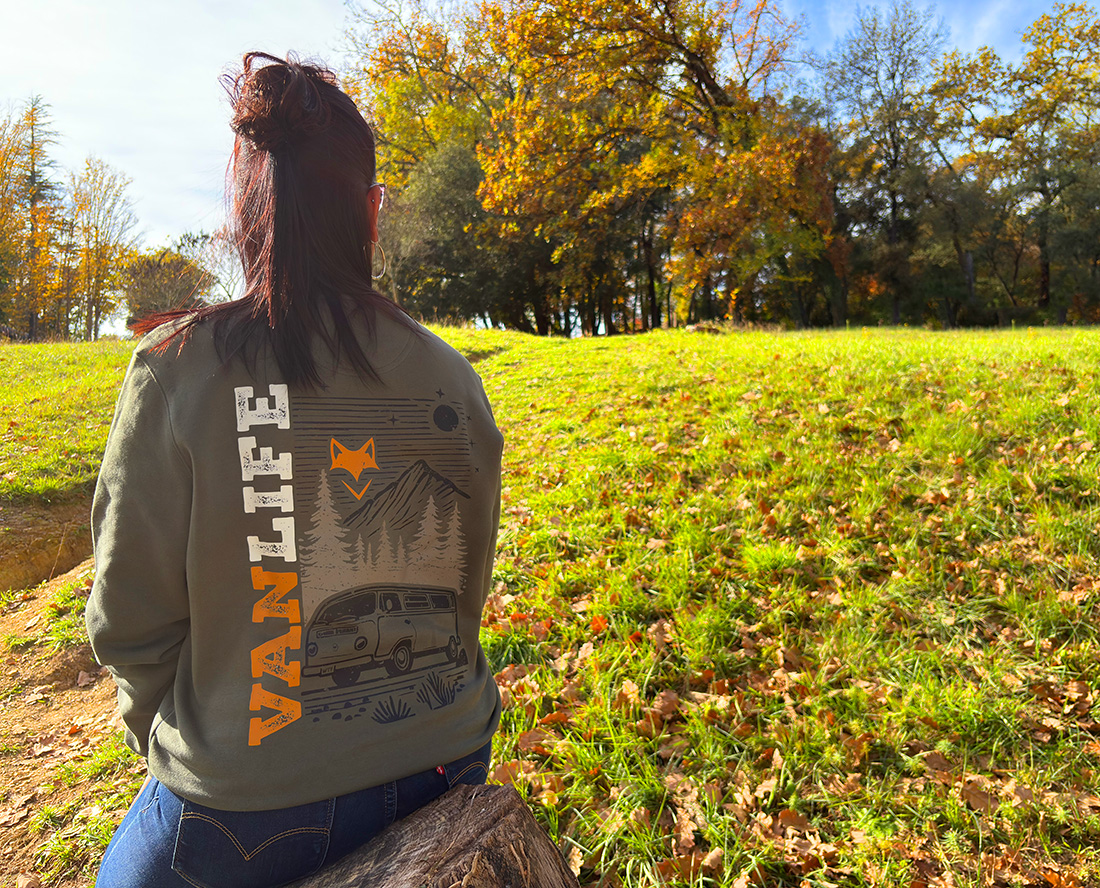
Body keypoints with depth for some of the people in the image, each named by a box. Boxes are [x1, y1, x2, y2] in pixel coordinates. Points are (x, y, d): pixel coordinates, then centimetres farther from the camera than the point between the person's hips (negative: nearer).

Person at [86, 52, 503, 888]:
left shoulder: (178, 367, -17)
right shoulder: (452, 376, -9)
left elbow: (131, 621, -10)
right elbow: (467, 598, 1)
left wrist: (161, 735, 10)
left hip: (246, 810, -3)